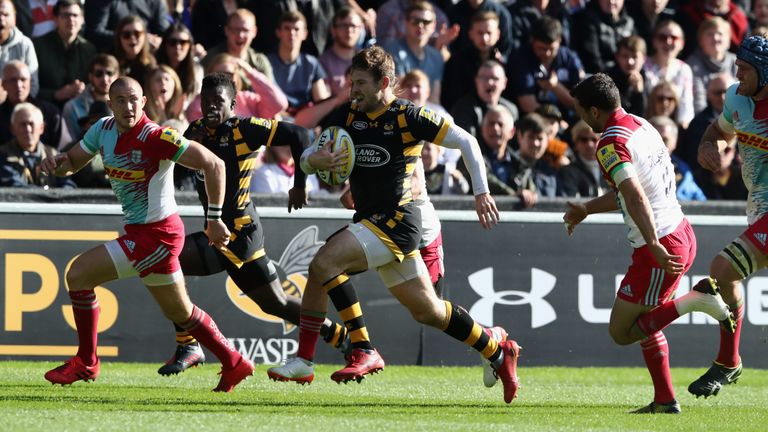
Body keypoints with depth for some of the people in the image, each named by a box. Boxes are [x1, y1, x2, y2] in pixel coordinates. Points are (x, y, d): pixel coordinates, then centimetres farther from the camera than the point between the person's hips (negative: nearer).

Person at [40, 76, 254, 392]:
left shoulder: (155, 138, -22)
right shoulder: (104, 129, 2)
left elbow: (213, 164, -21)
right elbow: (73, 161, 15)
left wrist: (214, 219, -19)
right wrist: (58, 163, -11)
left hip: (155, 234, -9)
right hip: (139, 231, 9)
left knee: (78, 274, -9)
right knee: (179, 311, 19)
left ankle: (86, 362, 2)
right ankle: (233, 364, 30)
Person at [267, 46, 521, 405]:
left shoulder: (407, 117, -10)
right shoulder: (347, 116, 8)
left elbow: (465, 141, -4)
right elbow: (307, 157, 8)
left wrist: (482, 192, -9)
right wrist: (315, 160, -17)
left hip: (397, 219, -8)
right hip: (369, 221, 8)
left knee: (324, 263, -19)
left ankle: (364, 352, -15)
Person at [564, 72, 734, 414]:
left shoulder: (611, 145, -18)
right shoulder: (640, 125, 11)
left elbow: (635, 197, -32)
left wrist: (654, 245, -37)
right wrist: (586, 209, 28)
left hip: (660, 249, -10)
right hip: (682, 233, 10)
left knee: (621, 332, 2)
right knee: (645, 321, 23)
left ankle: (697, 299, -10)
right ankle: (665, 400, 20)